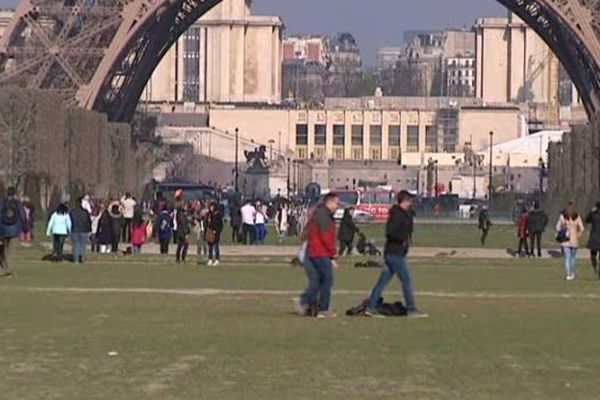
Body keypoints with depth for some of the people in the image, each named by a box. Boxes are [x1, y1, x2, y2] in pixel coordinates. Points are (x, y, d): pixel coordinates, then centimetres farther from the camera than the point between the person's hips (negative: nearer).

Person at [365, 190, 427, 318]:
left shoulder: (404, 215, 16)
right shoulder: (398, 215, -14)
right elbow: (390, 232, -24)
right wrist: (403, 239, -15)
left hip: (391, 253, 10)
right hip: (395, 253, -10)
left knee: (383, 281, 8)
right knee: (406, 280, -4)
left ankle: (370, 307, 8)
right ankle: (411, 309, 1)